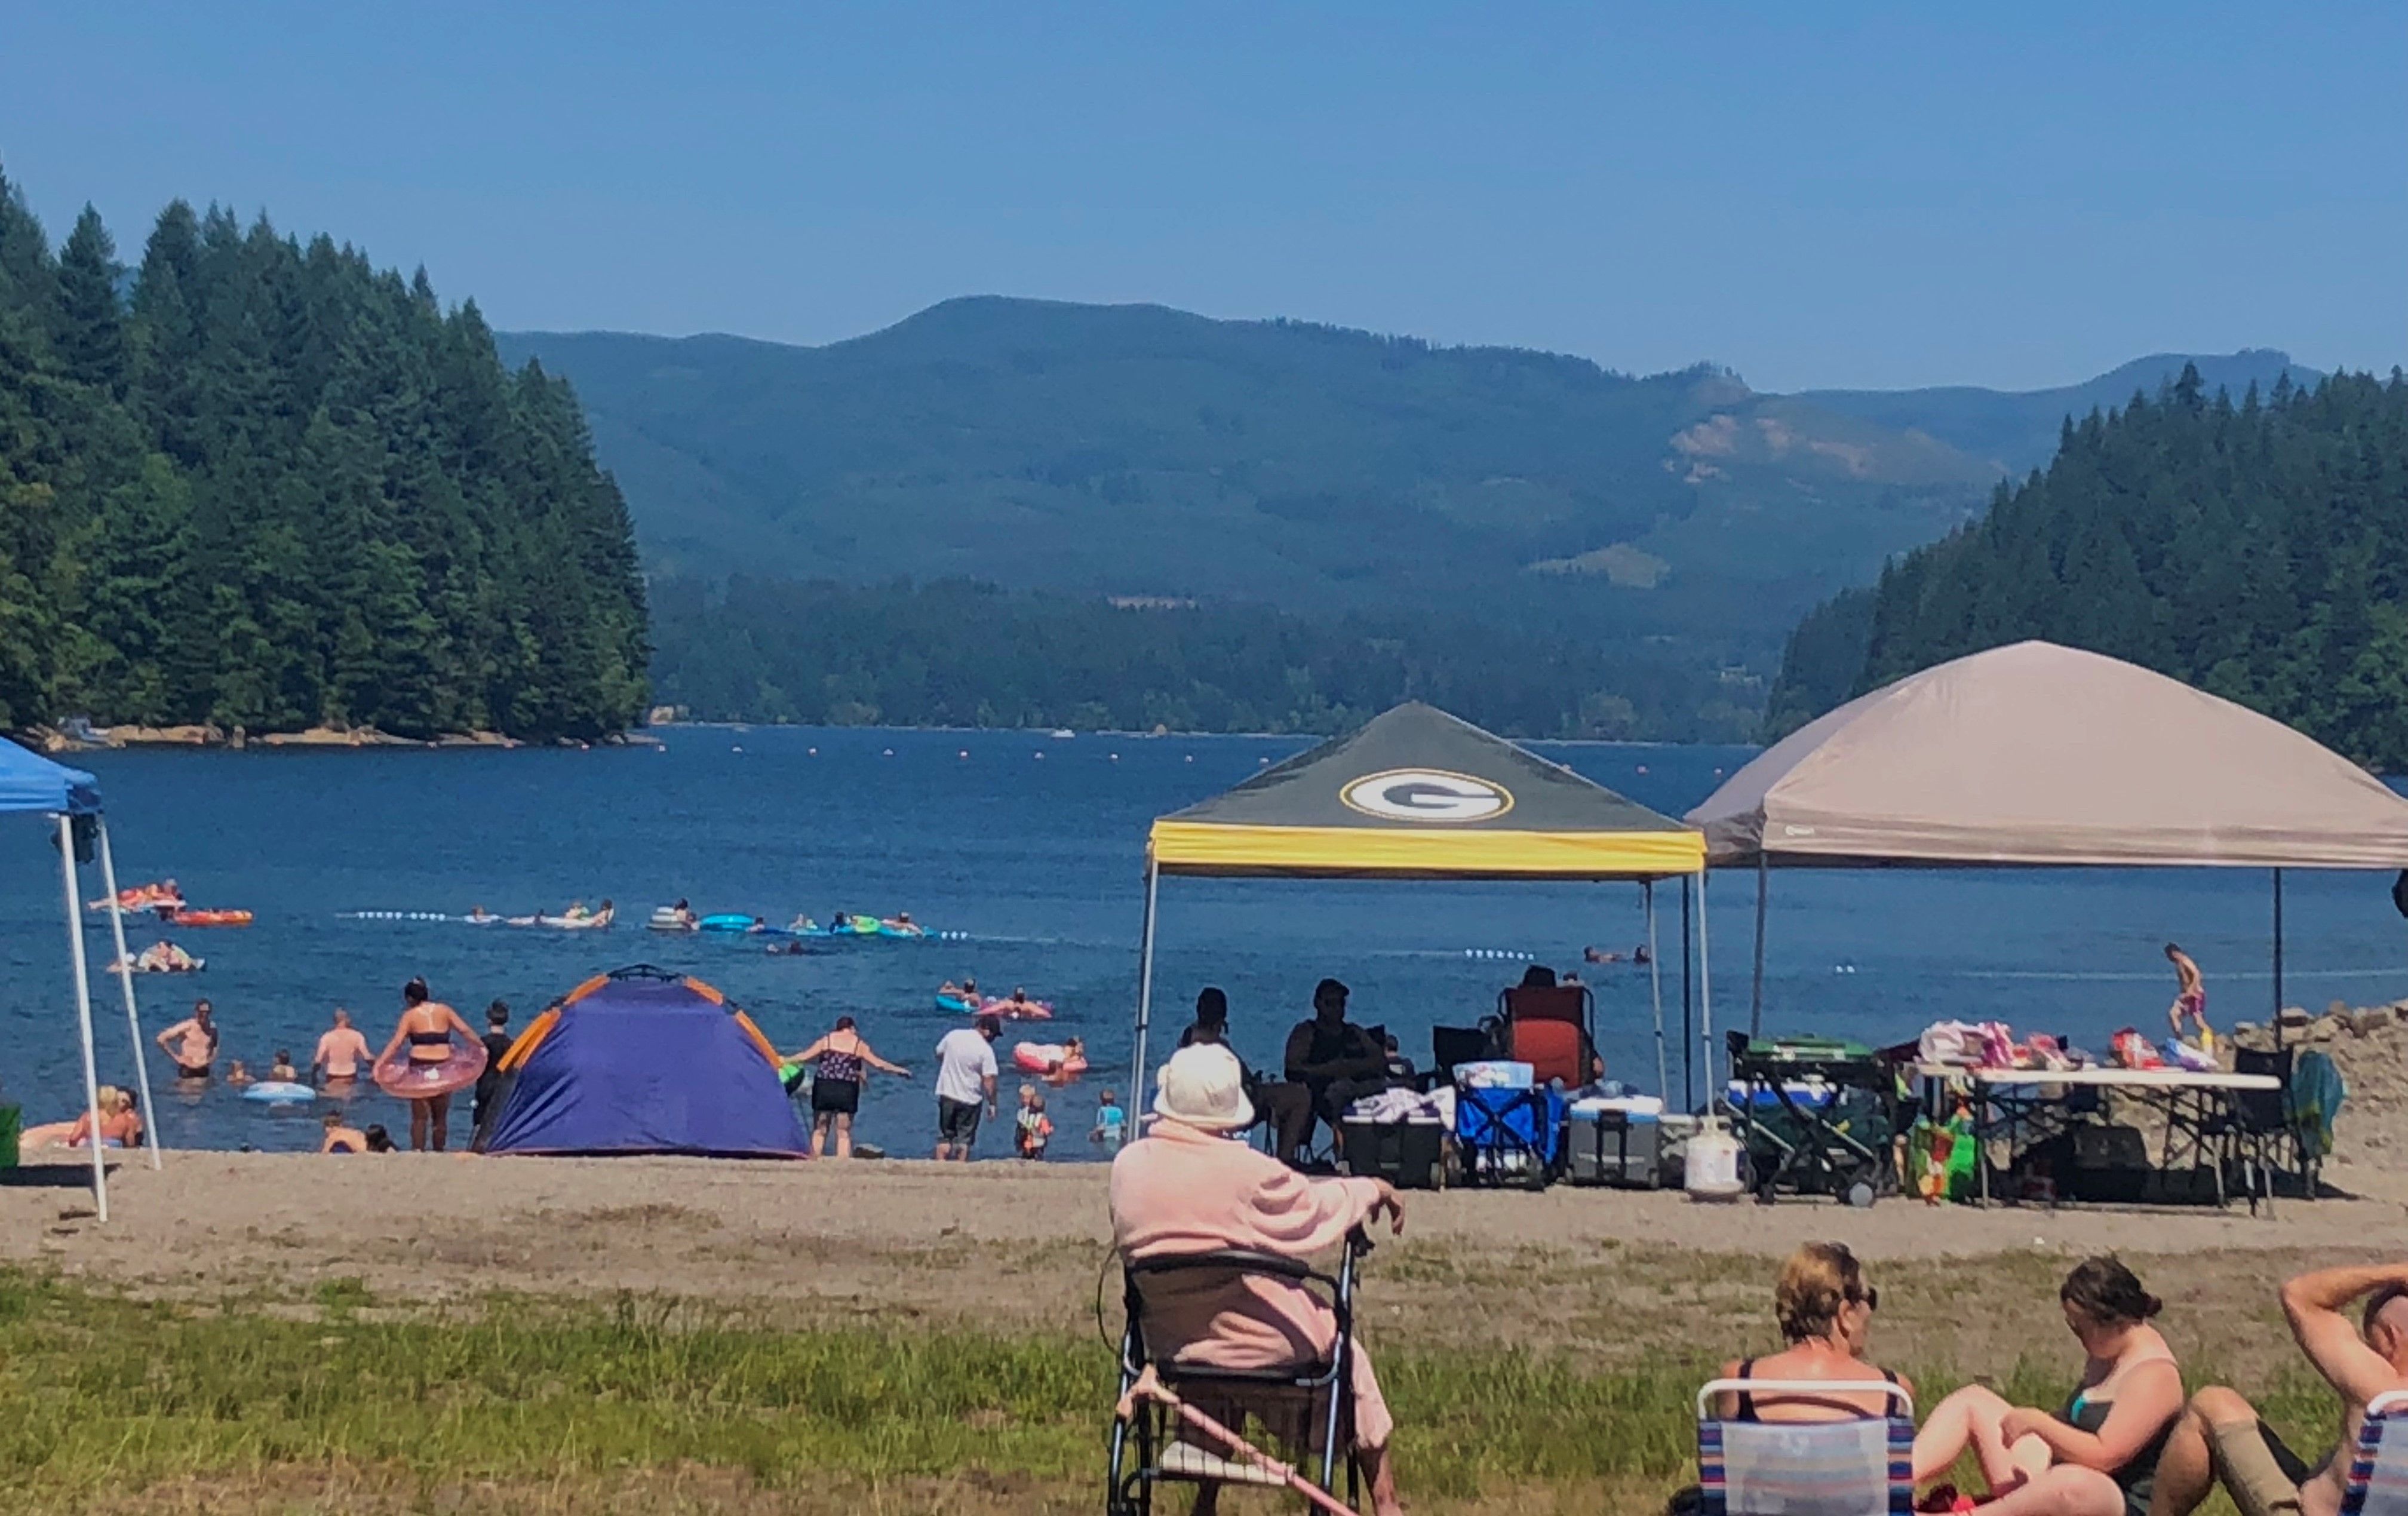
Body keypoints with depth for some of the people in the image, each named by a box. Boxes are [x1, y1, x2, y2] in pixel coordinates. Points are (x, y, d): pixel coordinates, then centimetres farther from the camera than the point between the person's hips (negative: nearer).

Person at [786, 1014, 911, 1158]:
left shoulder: (827, 1040, 8)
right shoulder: (859, 1045, 6)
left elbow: (805, 1056, 6)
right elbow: (877, 1063, 6)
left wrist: (786, 1061, 19)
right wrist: (898, 1070, 16)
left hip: (824, 1087, 1)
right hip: (847, 1091, -1)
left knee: (819, 1130, 8)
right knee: (844, 1133, 4)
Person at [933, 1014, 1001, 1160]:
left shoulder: (953, 1036, -3)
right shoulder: (986, 1050, -17)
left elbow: (939, 1054, 12)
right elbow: (988, 1079, -18)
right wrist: (992, 1103, -8)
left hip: (947, 1094, 4)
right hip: (970, 1099, -4)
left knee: (945, 1135, 13)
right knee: (965, 1137, 8)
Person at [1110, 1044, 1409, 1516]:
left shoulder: (1129, 1163, -10)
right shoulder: (1245, 1171, -23)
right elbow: (1316, 1209, -7)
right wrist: (1373, 1191, 14)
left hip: (1168, 1341, 5)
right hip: (1259, 1344, -5)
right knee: (1347, 1352, 23)